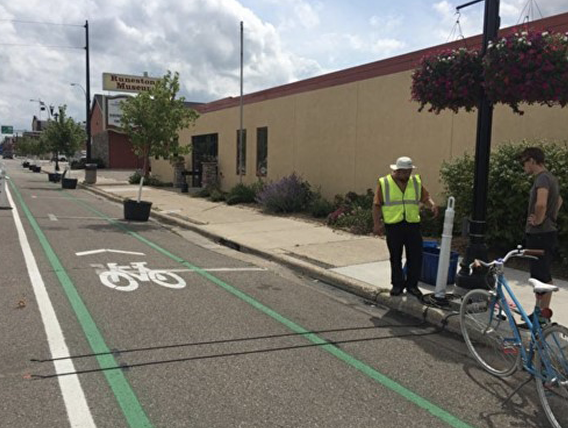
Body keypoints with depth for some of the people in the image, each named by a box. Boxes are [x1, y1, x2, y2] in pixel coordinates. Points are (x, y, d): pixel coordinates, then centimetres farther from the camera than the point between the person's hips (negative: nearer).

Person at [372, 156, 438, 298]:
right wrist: (377, 223, -7)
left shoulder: (416, 182, 7)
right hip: (393, 226, -2)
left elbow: (425, 197, 11)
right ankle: (397, 284, 22)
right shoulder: (384, 183, -3)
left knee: (415, 257, 3)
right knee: (395, 257, 8)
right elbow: (377, 205, -2)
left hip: (413, 225, 2)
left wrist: (432, 205, -10)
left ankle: (412, 285, 17)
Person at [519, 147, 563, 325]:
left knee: (543, 276, -3)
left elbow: (541, 204, -34)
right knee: (539, 275, 15)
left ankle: (543, 314, 4)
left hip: (541, 235, -10)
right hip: (546, 232, 10)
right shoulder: (551, 178, 15)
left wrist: (538, 220, -18)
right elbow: (559, 200, 33)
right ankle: (540, 310, 24)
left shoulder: (542, 178, -17)